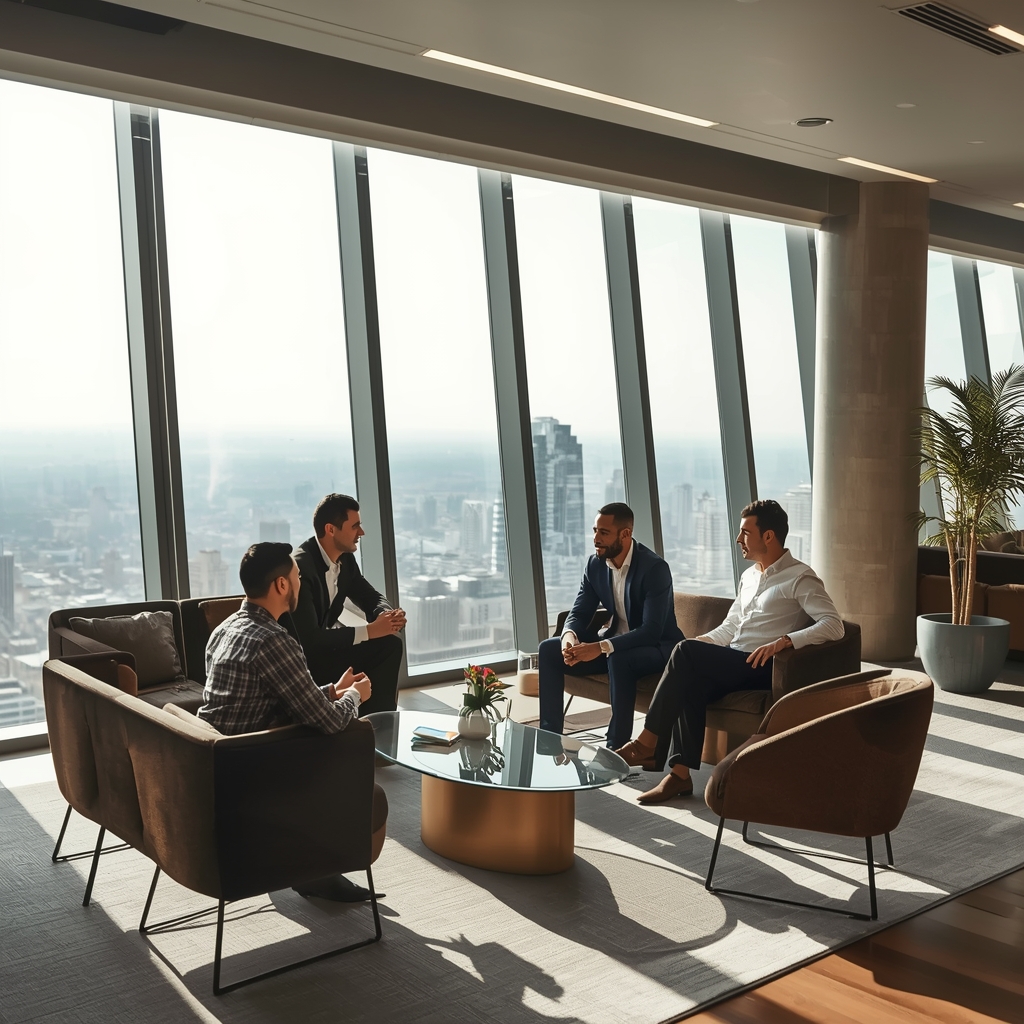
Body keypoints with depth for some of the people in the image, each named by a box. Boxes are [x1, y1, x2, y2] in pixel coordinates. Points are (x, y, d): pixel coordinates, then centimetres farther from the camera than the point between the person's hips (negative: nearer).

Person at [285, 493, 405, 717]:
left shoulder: (345, 558, -1)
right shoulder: (300, 567, -27)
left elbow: (372, 598, 10)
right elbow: (309, 640, -30)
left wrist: (388, 615, -15)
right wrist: (370, 630, -27)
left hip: (324, 644, 8)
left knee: (390, 643, -7)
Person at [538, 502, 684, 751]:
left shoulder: (655, 568, -24)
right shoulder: (595, 564, -3)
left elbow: (652, 630, -30)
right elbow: (579, 612, 1)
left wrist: (601, 648, -38)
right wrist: (569, 635, -24)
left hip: (656, 646, -7)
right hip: (614, 639, 7)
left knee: (618, 659, -39)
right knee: (549, 650, -8)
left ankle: (617, 744, -25)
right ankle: (549, 734, -3)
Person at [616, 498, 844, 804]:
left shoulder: (800, 578, -4)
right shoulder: (749, 576, 21)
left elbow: (834, 626, -16)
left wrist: (784, 640, -30)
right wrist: (701, 642, 4)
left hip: (762, 668, -7)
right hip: (730, 664, 7)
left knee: (686, 653, -26)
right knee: (692, 684, -26)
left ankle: (648, 744, -22)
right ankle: (680, 773, -27)